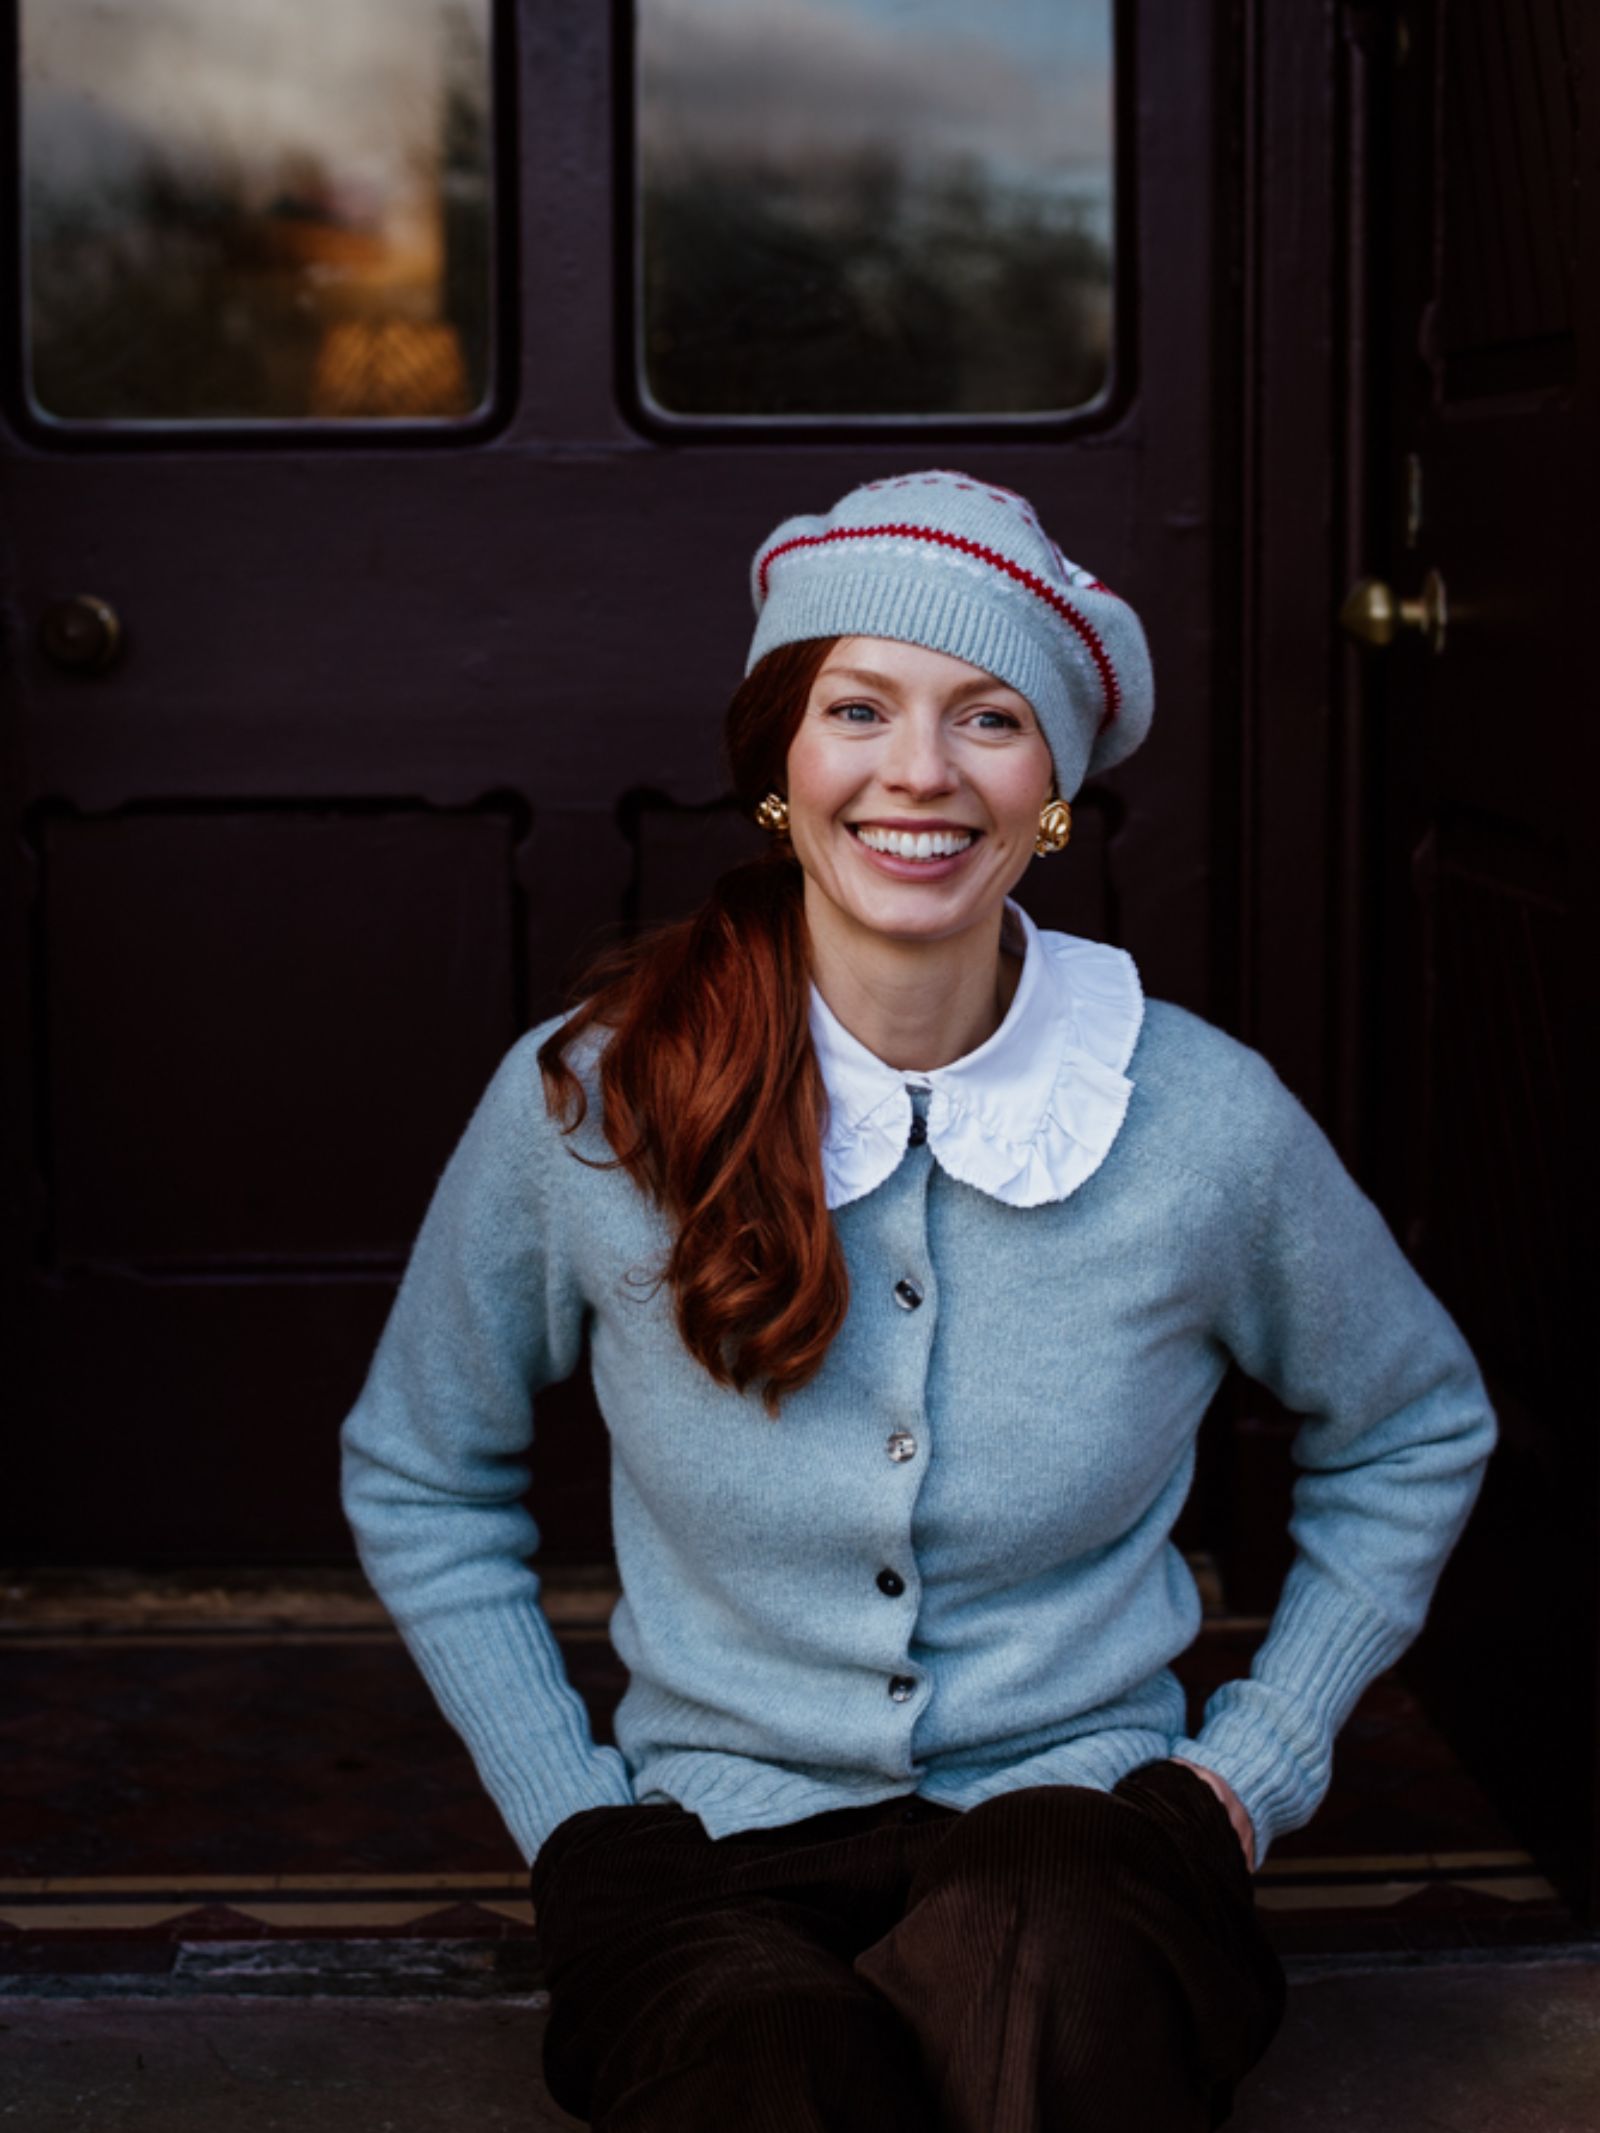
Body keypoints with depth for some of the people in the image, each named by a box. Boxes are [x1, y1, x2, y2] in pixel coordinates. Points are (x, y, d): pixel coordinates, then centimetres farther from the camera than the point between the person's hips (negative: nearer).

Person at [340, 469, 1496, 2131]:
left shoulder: (1204, 1119, -4)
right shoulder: (586, 1103, -4)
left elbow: (1413, 1434, 16)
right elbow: (414, 1480, 13)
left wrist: (1252, 1768, 8)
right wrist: (575, 1817, 4)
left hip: (1074, 1822, 1)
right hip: (721, 1846, 0)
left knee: (1040, 1979, -37)